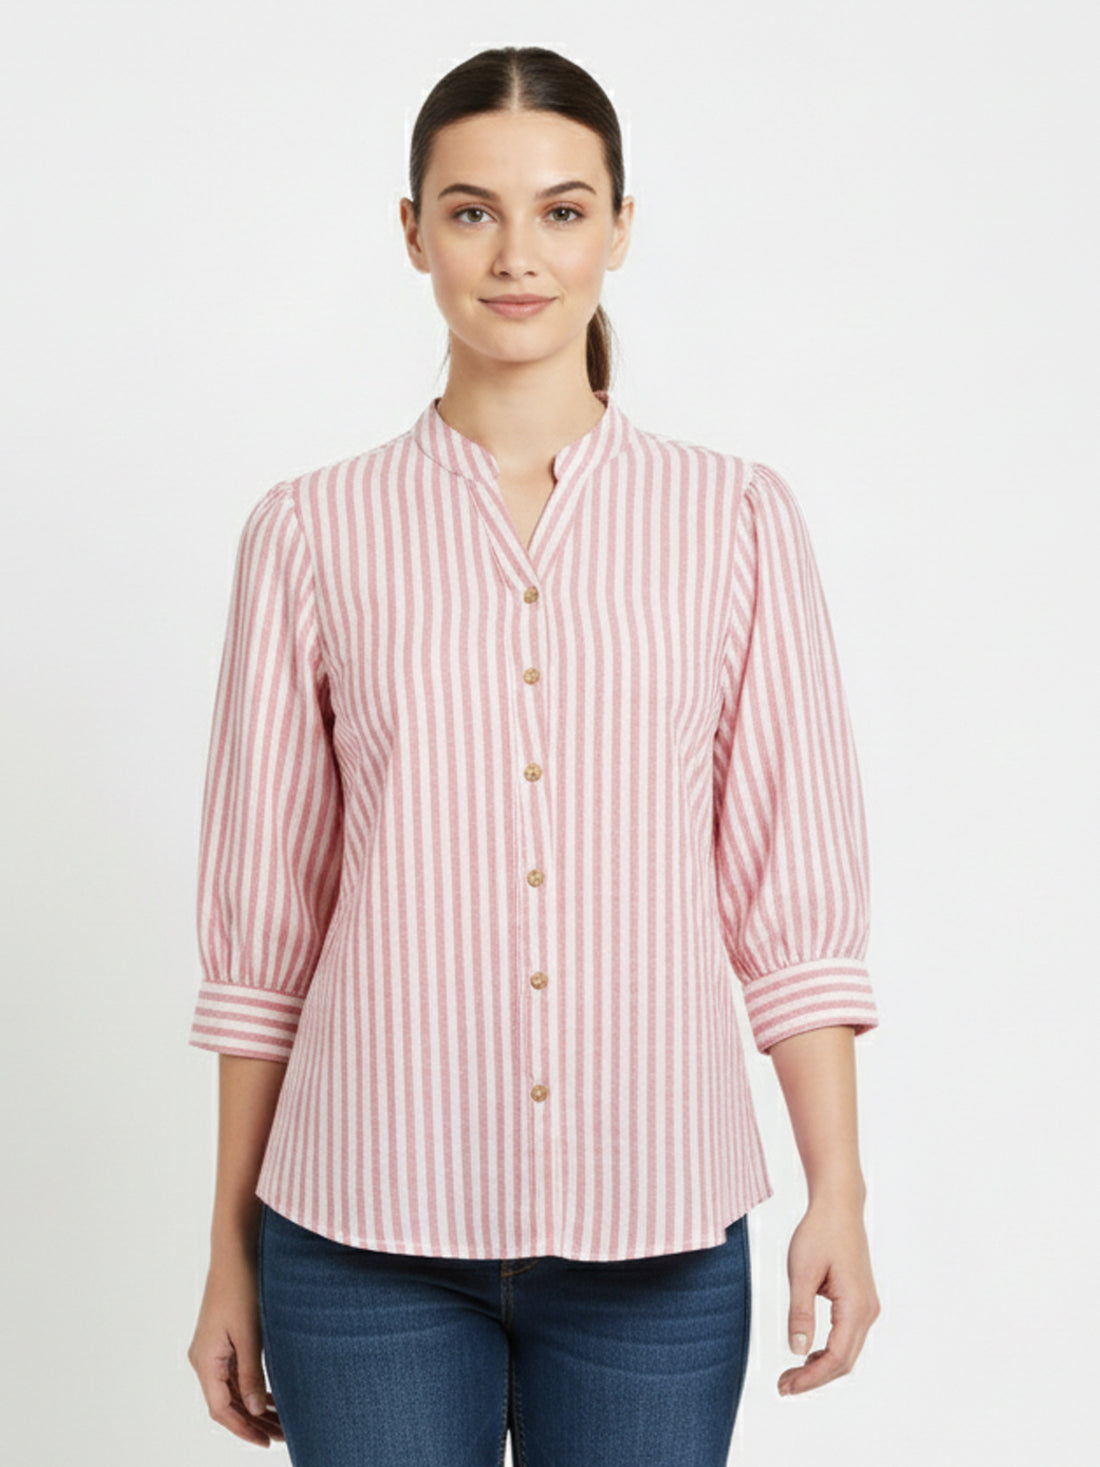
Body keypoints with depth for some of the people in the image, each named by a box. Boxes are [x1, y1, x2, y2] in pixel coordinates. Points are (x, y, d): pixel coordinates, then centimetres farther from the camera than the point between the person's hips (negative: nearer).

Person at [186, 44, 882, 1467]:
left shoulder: (738, 520, 3)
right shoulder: (311, 533, 1)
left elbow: (791, 885, 3)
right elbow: (263, 923, 4)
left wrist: (839, 1193, -3)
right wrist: (230, 1249, 6)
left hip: (656, 1237, 1)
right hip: (370, 1227, 0)